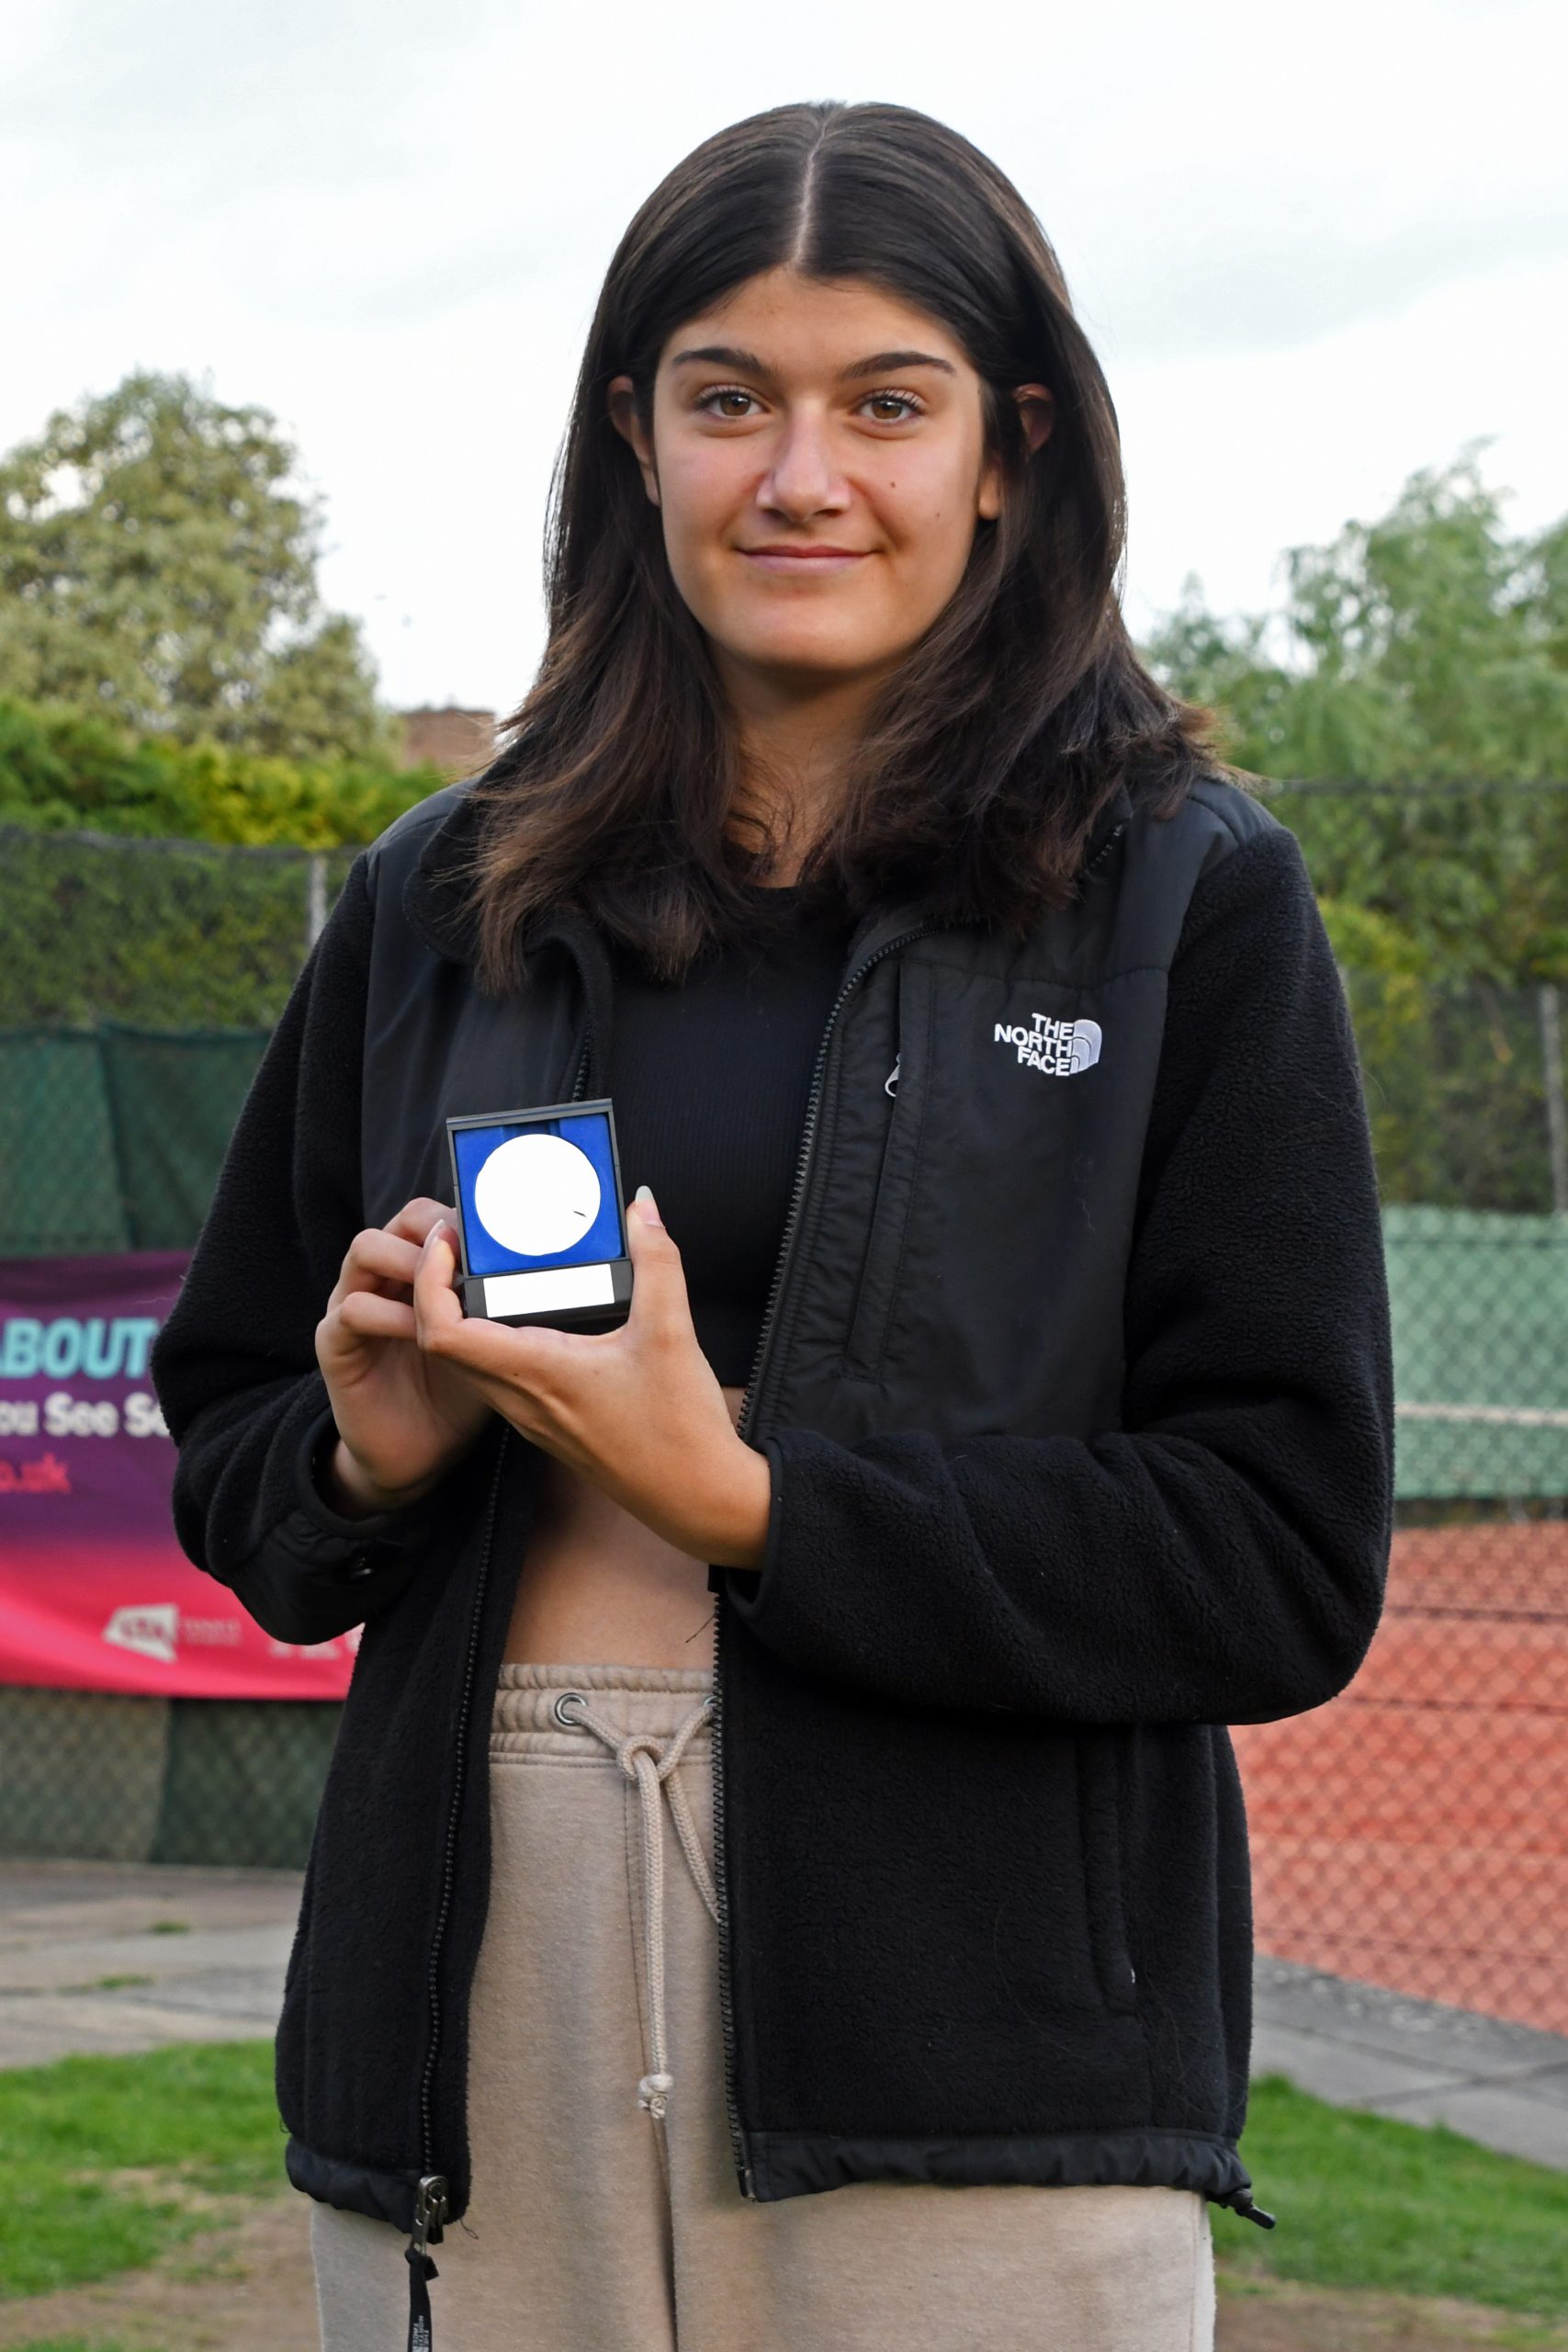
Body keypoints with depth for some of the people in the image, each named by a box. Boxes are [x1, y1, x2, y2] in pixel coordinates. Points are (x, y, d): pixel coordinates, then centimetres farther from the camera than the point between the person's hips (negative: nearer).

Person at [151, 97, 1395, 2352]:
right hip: (482, 1990, 3)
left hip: (971, 2042, -3)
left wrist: (747, 1497, -13)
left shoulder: (1188, 898, 2)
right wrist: (366, 1461, -4)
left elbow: (1292, 1565, -5)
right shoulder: (442, 904, 12)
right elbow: (227, 1449, 19)